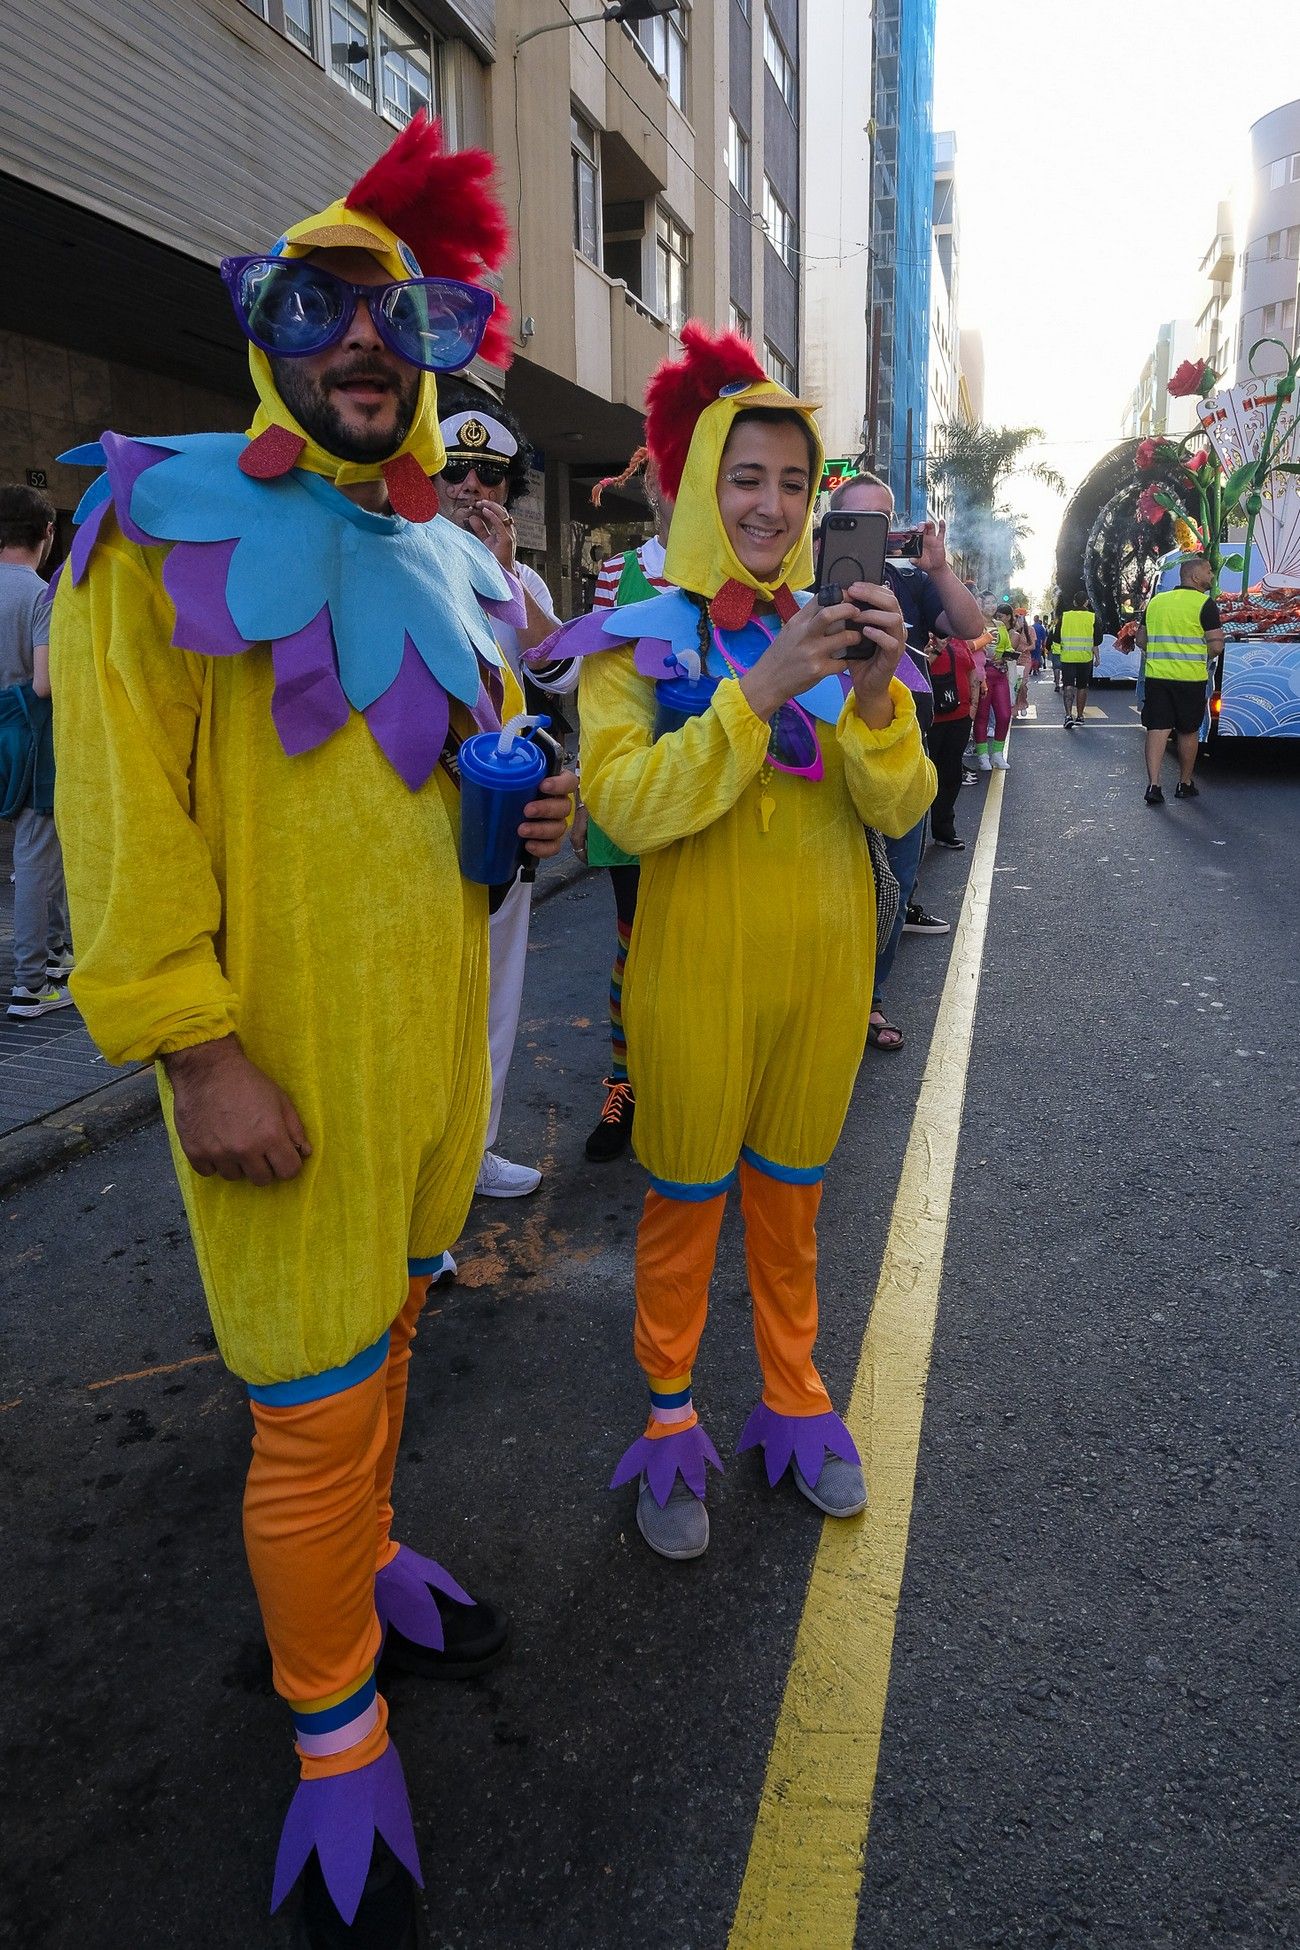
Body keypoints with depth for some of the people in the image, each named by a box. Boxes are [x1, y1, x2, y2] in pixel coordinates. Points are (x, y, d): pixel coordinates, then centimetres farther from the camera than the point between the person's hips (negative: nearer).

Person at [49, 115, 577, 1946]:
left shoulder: (446, 561, 13)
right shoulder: (169, 524, -7)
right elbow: (127, 805, -14)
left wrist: (527, 810, 3)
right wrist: (192, 1049, -19)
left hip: (438, 1025, 7)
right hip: (286, 1055, -6)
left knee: (389, 1322, 22)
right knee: (317, 1398, 2)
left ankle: (361, 1551, 46)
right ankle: (336, 1728, 25)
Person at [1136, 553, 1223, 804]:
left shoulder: (1156, 601, 11)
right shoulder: (1204, 604, -7)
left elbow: (1141, 640, 15)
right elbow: (1216, 645, -11)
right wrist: (1205, 659, 8)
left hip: (1157, 675, 4)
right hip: (1190, 677, -4)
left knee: (1157, 729, 1)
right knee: (1188, 732, 10)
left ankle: (1153, 784, -9)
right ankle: (1185, 784, 20)